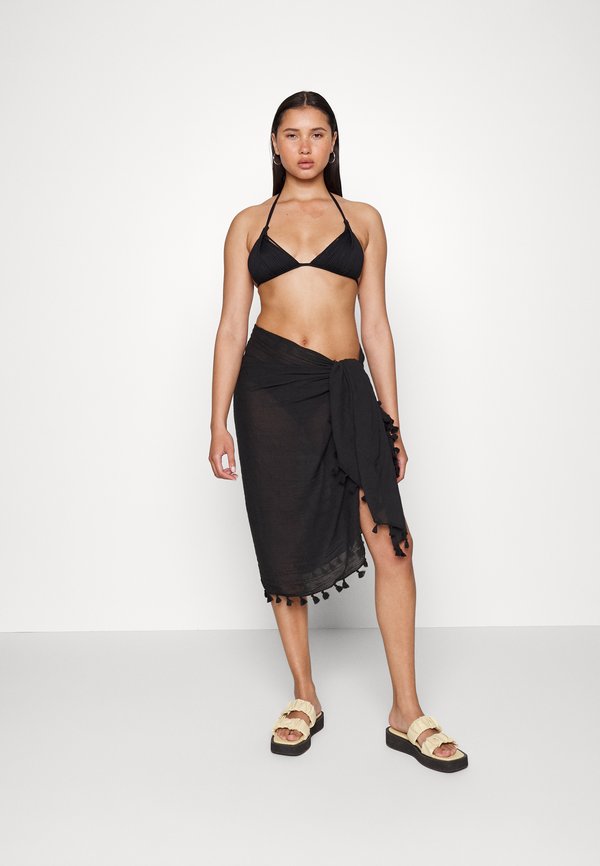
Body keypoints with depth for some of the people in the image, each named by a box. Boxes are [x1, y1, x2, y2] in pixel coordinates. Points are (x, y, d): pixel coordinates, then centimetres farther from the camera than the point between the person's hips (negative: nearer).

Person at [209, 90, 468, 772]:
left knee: (390, 542, -10)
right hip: (270, 387, 0)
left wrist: (392, 417, 7)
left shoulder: (363, 220, 13)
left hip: (346, 388, 0)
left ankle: (406, 714, 4)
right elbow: (231, 326, 7)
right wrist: (219, 423, 1)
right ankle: (304, 698, 23)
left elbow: (375, 323, 11)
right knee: (284, 545, 5)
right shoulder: (250, 223, 11)